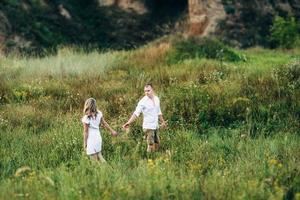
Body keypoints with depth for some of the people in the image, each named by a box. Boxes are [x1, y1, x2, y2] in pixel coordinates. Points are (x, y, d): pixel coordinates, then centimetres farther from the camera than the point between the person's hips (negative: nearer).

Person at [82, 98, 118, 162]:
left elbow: (86, 132, -13)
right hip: (98, 137, 6)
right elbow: (104, 123, 9)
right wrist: (112, 131, 23)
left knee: (95, 160, 4)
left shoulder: (86, 118, -18)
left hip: (91, 139, -6)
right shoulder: (99, 114, -2)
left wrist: (85, 143, -5)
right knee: (99, 155, 22)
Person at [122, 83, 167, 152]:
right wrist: (128, 122, -31)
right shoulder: (143, 101, -13)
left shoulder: (156, 99, 5)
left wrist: (162, 122, 28)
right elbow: (136, 113, -20)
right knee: (151, 146, -9)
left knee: (157, 144, 11)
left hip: (156, 126, 7)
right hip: (148, 127, -7)